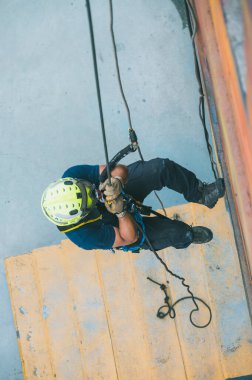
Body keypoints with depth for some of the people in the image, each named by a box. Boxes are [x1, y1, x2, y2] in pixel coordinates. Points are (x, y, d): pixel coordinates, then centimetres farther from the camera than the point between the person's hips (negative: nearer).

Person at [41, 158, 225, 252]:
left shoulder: (72, 176, -31)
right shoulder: (85, 236, -39)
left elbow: (120, 169, -23)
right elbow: (130, 237, -27)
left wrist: (117, 181, -45)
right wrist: (121, 211, -43)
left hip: (122, 192, 4)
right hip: (124, 226, -3)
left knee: (162, 167, -17)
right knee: (177, 232, -14)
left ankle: (201, 193, 12)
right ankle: (187, 237, 27)